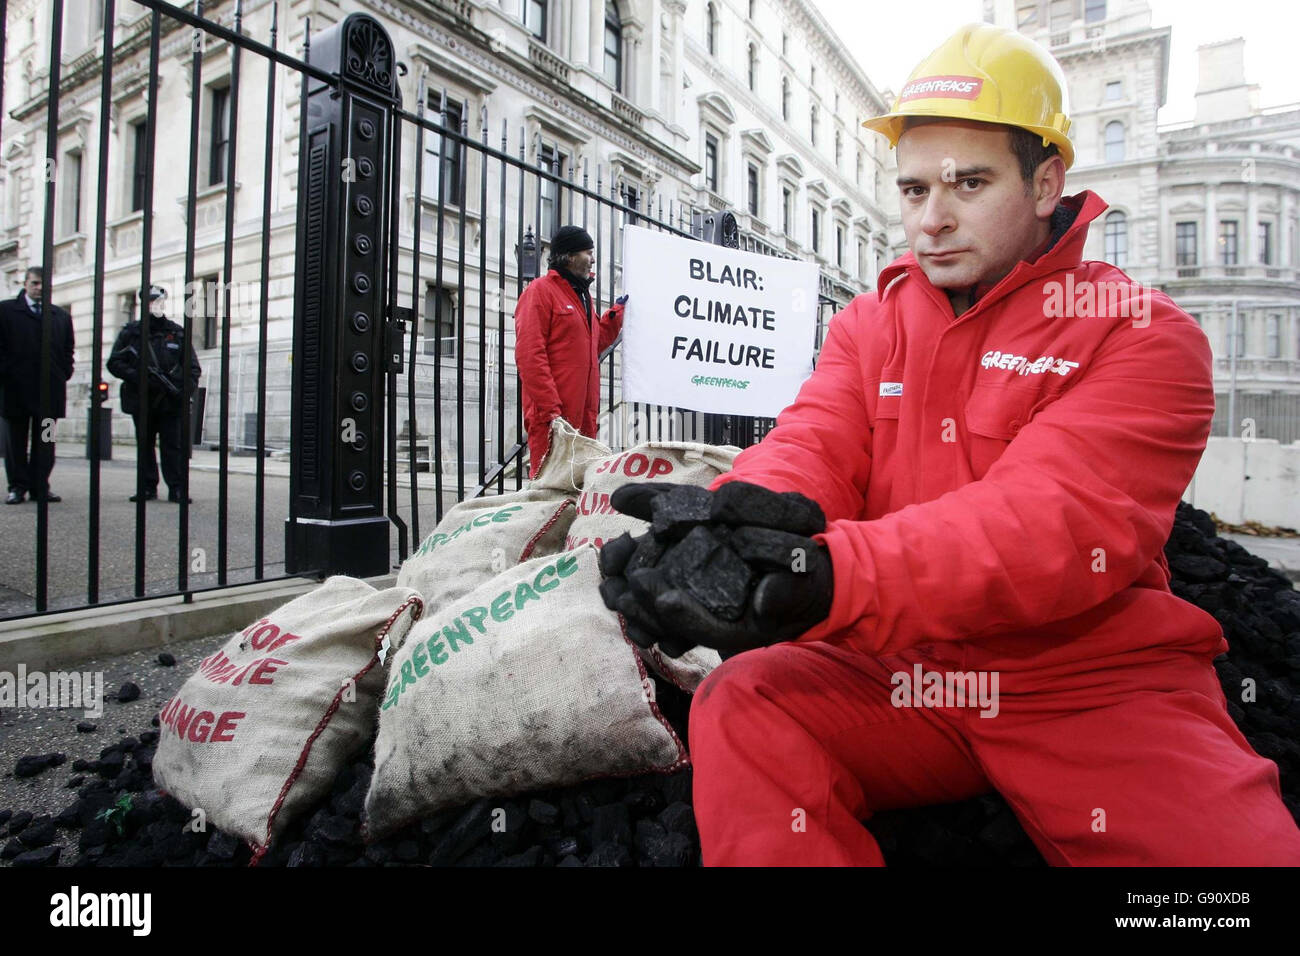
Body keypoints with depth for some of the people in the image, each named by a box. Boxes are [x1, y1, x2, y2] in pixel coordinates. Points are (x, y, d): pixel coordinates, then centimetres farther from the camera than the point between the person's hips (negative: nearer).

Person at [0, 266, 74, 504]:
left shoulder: (61, 316, 15)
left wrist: (64, 375, 2)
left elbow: (68, 349, 14)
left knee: (45, 442, 3)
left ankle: (40, 487, 7)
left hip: (50, 387, 2)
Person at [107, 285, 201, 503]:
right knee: (145, 446, 8)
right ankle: (147, 488, 15)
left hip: (171, 402, -1)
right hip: (141, 401, 1)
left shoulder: (178, 333, 8)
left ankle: (178, 489, -3)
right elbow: (114, 362, 3)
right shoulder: (130, 332, 7)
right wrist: (137, 376, -13)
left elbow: (193, 367, 8)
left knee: (174, 445, -4)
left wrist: (186, 389, -8)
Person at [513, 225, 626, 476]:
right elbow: (529, 354, -14)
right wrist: (550, 409, -20)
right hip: (552, 415, -8)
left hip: (583, 412, 9)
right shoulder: (540, 290, -5)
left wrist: (616, 313, 17)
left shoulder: (583, 294, 21)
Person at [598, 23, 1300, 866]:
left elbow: (1057, 520, -23)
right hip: (898, 669, 3)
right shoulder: (869, 325, 7)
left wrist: (825, 577, -41)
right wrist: (739, 515, -35)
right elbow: (812, 451, -8)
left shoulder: (1143, 335, -6)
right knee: (742, 706, -19)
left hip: (1094, 687, -2)